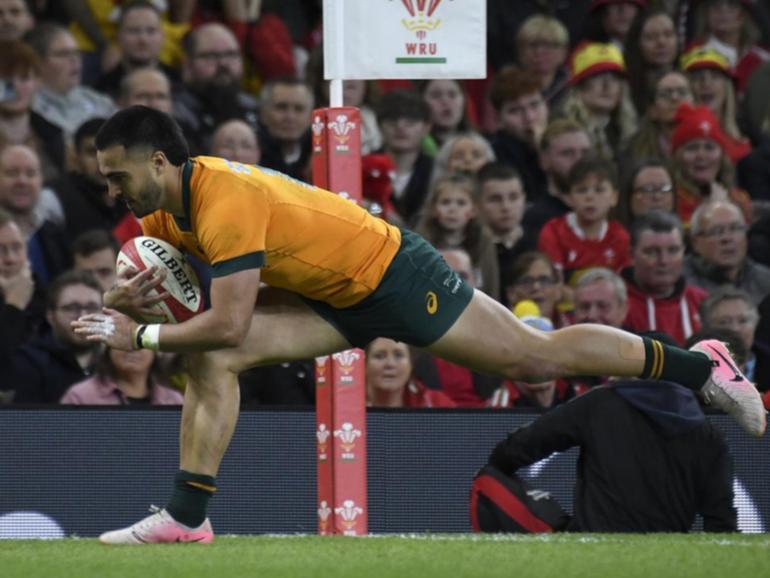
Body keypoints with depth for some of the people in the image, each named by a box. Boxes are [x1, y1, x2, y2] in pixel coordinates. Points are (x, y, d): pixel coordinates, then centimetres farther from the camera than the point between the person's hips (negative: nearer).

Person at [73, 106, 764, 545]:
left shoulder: (225, 201, -32)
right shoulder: (166, 209, -2)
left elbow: (228, 323, -34)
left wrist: (142, 335, -26)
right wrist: (128, 299, -14)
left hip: (391, 274, -9)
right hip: (335, 299, 9)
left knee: (535, 357, -2)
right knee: (210, 359, -7)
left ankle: (700, 366, 13)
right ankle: (187, 517, -5)